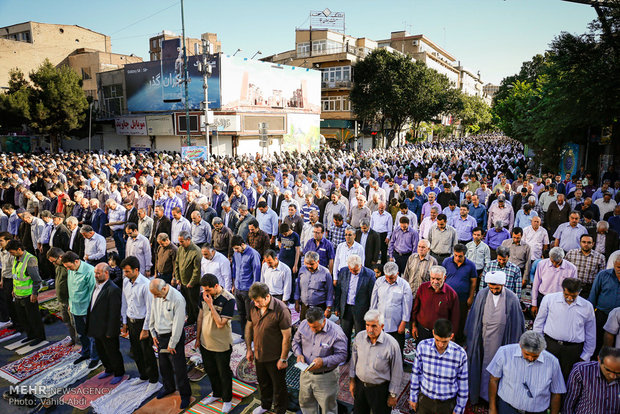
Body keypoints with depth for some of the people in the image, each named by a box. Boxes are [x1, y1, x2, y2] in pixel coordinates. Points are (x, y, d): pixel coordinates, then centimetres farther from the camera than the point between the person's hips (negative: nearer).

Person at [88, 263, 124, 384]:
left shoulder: (113, 290, -25)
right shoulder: (97, 286, 4)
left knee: (112, 352, 9)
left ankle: (119, 373, 29)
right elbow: (93, 305, 14)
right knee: (101, 351, 24)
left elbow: (114, 313, -23)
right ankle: (109, 370, 45)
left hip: (107, 329, -9)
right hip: (97, 328, 9)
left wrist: (110, 332, -20)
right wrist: (89, 324, 13)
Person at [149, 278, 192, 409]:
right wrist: (153, 334, 12)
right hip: (160, 336, 7)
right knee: (163, 364, 21)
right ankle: (168, 387, 43)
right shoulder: (156, 297, -3)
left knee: (178, 368, 1)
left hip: (174, 336, -7)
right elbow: (152, 315, 12)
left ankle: (185, 395, 18)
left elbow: (177, 324, -21)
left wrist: (172, 344, -15)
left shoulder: (177, 299, -26)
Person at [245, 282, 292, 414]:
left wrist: (283, 359, -17)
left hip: (275, 357, -6)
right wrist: (249, 349, 8)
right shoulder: (253, 306, -8)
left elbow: (287, 336, -21)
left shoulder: (281, 310, -26)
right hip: (259, 354, 6)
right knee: (263, 382, 26)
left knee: (278, 386, 14)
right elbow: (249, 327, 6)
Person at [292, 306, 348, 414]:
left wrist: (324, 361, -29)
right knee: (305, 401, 23)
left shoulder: (336, 332, -23)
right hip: (306, 373, 4)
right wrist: (298, 354, -12)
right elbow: (296, 341, 7)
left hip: (326, 377, -4)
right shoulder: (303, 324, -9)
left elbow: (342, 355, -18)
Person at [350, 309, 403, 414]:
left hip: (380, 389, -4)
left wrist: (393, 395, -6)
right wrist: (352, 380, 9)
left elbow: (397, 373, -13)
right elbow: (354, 359, 5)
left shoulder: (391, 344, -24)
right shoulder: (359, 336, -11)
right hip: (360, 385, 4)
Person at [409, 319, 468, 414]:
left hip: (448, 402, -1)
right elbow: (416, 373, -4)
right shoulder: (422, 346, -19)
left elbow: (463, 383, -7)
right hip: (425, 398, 1)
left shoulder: (460, 354, -21)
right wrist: (413, 397, 5)